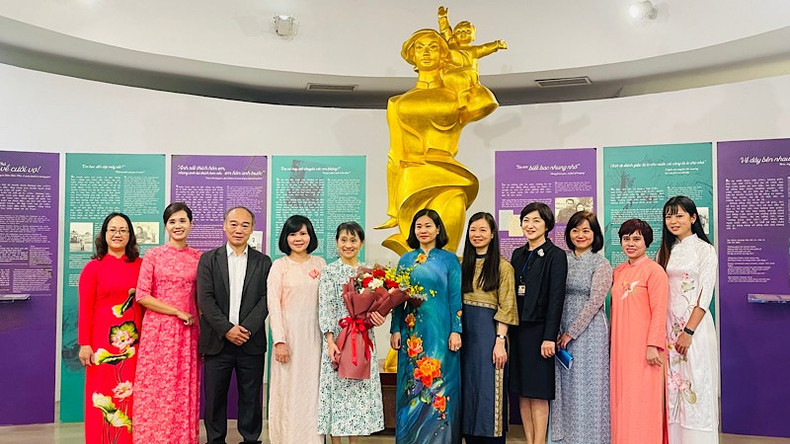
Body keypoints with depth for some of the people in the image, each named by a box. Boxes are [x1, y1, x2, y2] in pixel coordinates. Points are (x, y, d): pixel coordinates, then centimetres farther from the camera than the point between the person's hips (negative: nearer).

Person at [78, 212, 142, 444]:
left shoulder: (140, 265, 6)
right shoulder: (93, 267, 0)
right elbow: (85, 308, -3)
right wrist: (84, 344, -7)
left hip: (133, 340, 2)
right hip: (103, 340, -2)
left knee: (129, 393, 6)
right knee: (103, 393, 3)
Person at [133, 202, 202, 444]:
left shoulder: (198, 257, 7)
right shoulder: (153, 255, 0)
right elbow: (142, 296, -6)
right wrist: (178, 312, -10)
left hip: (187, 332, 2)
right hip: (158, 330, -2)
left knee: (184, 390, 6)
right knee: (156, 389, 1)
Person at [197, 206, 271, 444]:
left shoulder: (263, 262, 7)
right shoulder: (209, 259, 6)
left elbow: (266, 299, -2)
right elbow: (205, 299, -3)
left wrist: (245, 328, -14)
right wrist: (227, 329, -13)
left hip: (251, 342, 0)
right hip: (217, 342, 0)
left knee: (250, 397, 6)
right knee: (214, 398, 6)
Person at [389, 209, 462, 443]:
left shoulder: (449, 259, 2)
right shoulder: (406, 260, 10)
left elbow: (456, 298, -2)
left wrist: (456, 331, -9)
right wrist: (395, 330, 2)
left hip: (440, 331, -3)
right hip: (412, 332, 3)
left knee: (440, 383, 0)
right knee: (411, 384, 6)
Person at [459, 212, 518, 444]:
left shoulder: (502, 266, -3)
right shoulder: (463, 265, 14)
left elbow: (506, 307, -8)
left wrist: (500, 340, -16)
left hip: (489, 331, -5)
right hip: (465, 332, 5)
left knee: (488, 390, -3)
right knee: (468, 389, 9)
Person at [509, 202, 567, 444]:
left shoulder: (555, 255, -5)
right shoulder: (518, 254, 13)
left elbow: (556, 297, -11)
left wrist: (549, 337, -17)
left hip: (538, 330, -6)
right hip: (517, 330, 6)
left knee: (538, 392, -3)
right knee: (522, 392, 8)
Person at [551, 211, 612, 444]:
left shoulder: (601, 264, -4)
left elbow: (594, 302, -10)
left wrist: (571, 333, -12)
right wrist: (558, 331, 0)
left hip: (589, 331, -5)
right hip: (562, 330, 5)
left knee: (587, 386, 0)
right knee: (564, 384, 8)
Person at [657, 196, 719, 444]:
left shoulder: (705, 250, -3)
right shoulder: (665, 251, 13)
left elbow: (705, 295, -9)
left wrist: (689, 331, -16)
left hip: (695, 325, -5)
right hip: (668, 325, 5)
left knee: (695, 384, -3)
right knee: (673, 385, 6)